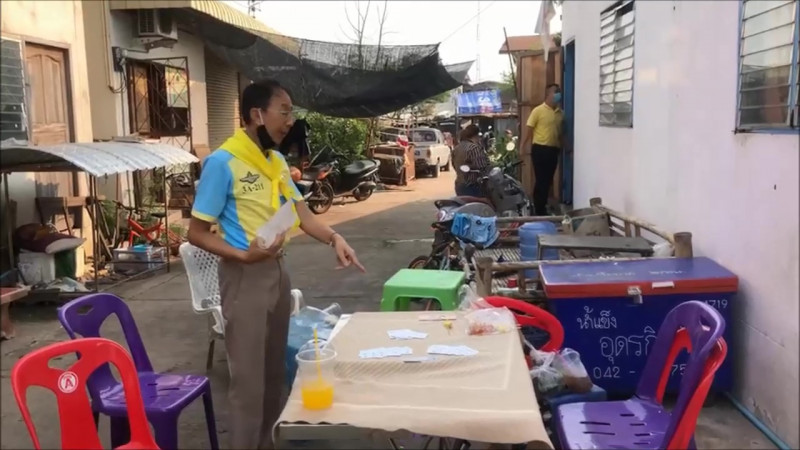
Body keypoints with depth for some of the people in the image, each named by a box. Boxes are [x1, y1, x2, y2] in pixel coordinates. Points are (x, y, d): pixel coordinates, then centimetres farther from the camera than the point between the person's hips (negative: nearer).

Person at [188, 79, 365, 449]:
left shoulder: (277, 160, 7)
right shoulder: (222, 162, -16)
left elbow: (302, 213, 5)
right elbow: (197, 232, -14)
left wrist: (334, 238, -14)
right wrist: (243, 254, -27)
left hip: (278, 270, 8)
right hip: (245, 276, -8)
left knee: (275, 371, 18)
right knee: (249, 378, 0)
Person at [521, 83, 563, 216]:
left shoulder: (560, 113, 9)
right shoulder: (538, 110, -7)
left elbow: (560, 132, 16)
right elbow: (529, 130, -7)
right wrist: (522, 147, -12)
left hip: (553, 150, 6)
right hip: (540, 149, -6)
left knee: (548, 180, 10)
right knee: (541, 180, -3)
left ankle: (542, 207, 22)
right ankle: (538, 210, 5)